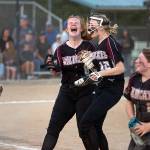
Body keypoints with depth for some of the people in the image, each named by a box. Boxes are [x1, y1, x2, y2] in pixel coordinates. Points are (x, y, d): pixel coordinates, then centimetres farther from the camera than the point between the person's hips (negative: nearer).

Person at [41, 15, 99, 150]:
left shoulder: (88, 47, 0)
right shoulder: (61, 49, 5)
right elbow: (56, 71, 2)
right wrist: (51, 65, -18)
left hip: (85, 92, -2)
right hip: (67, 92, 2)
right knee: (54, 126, -2)